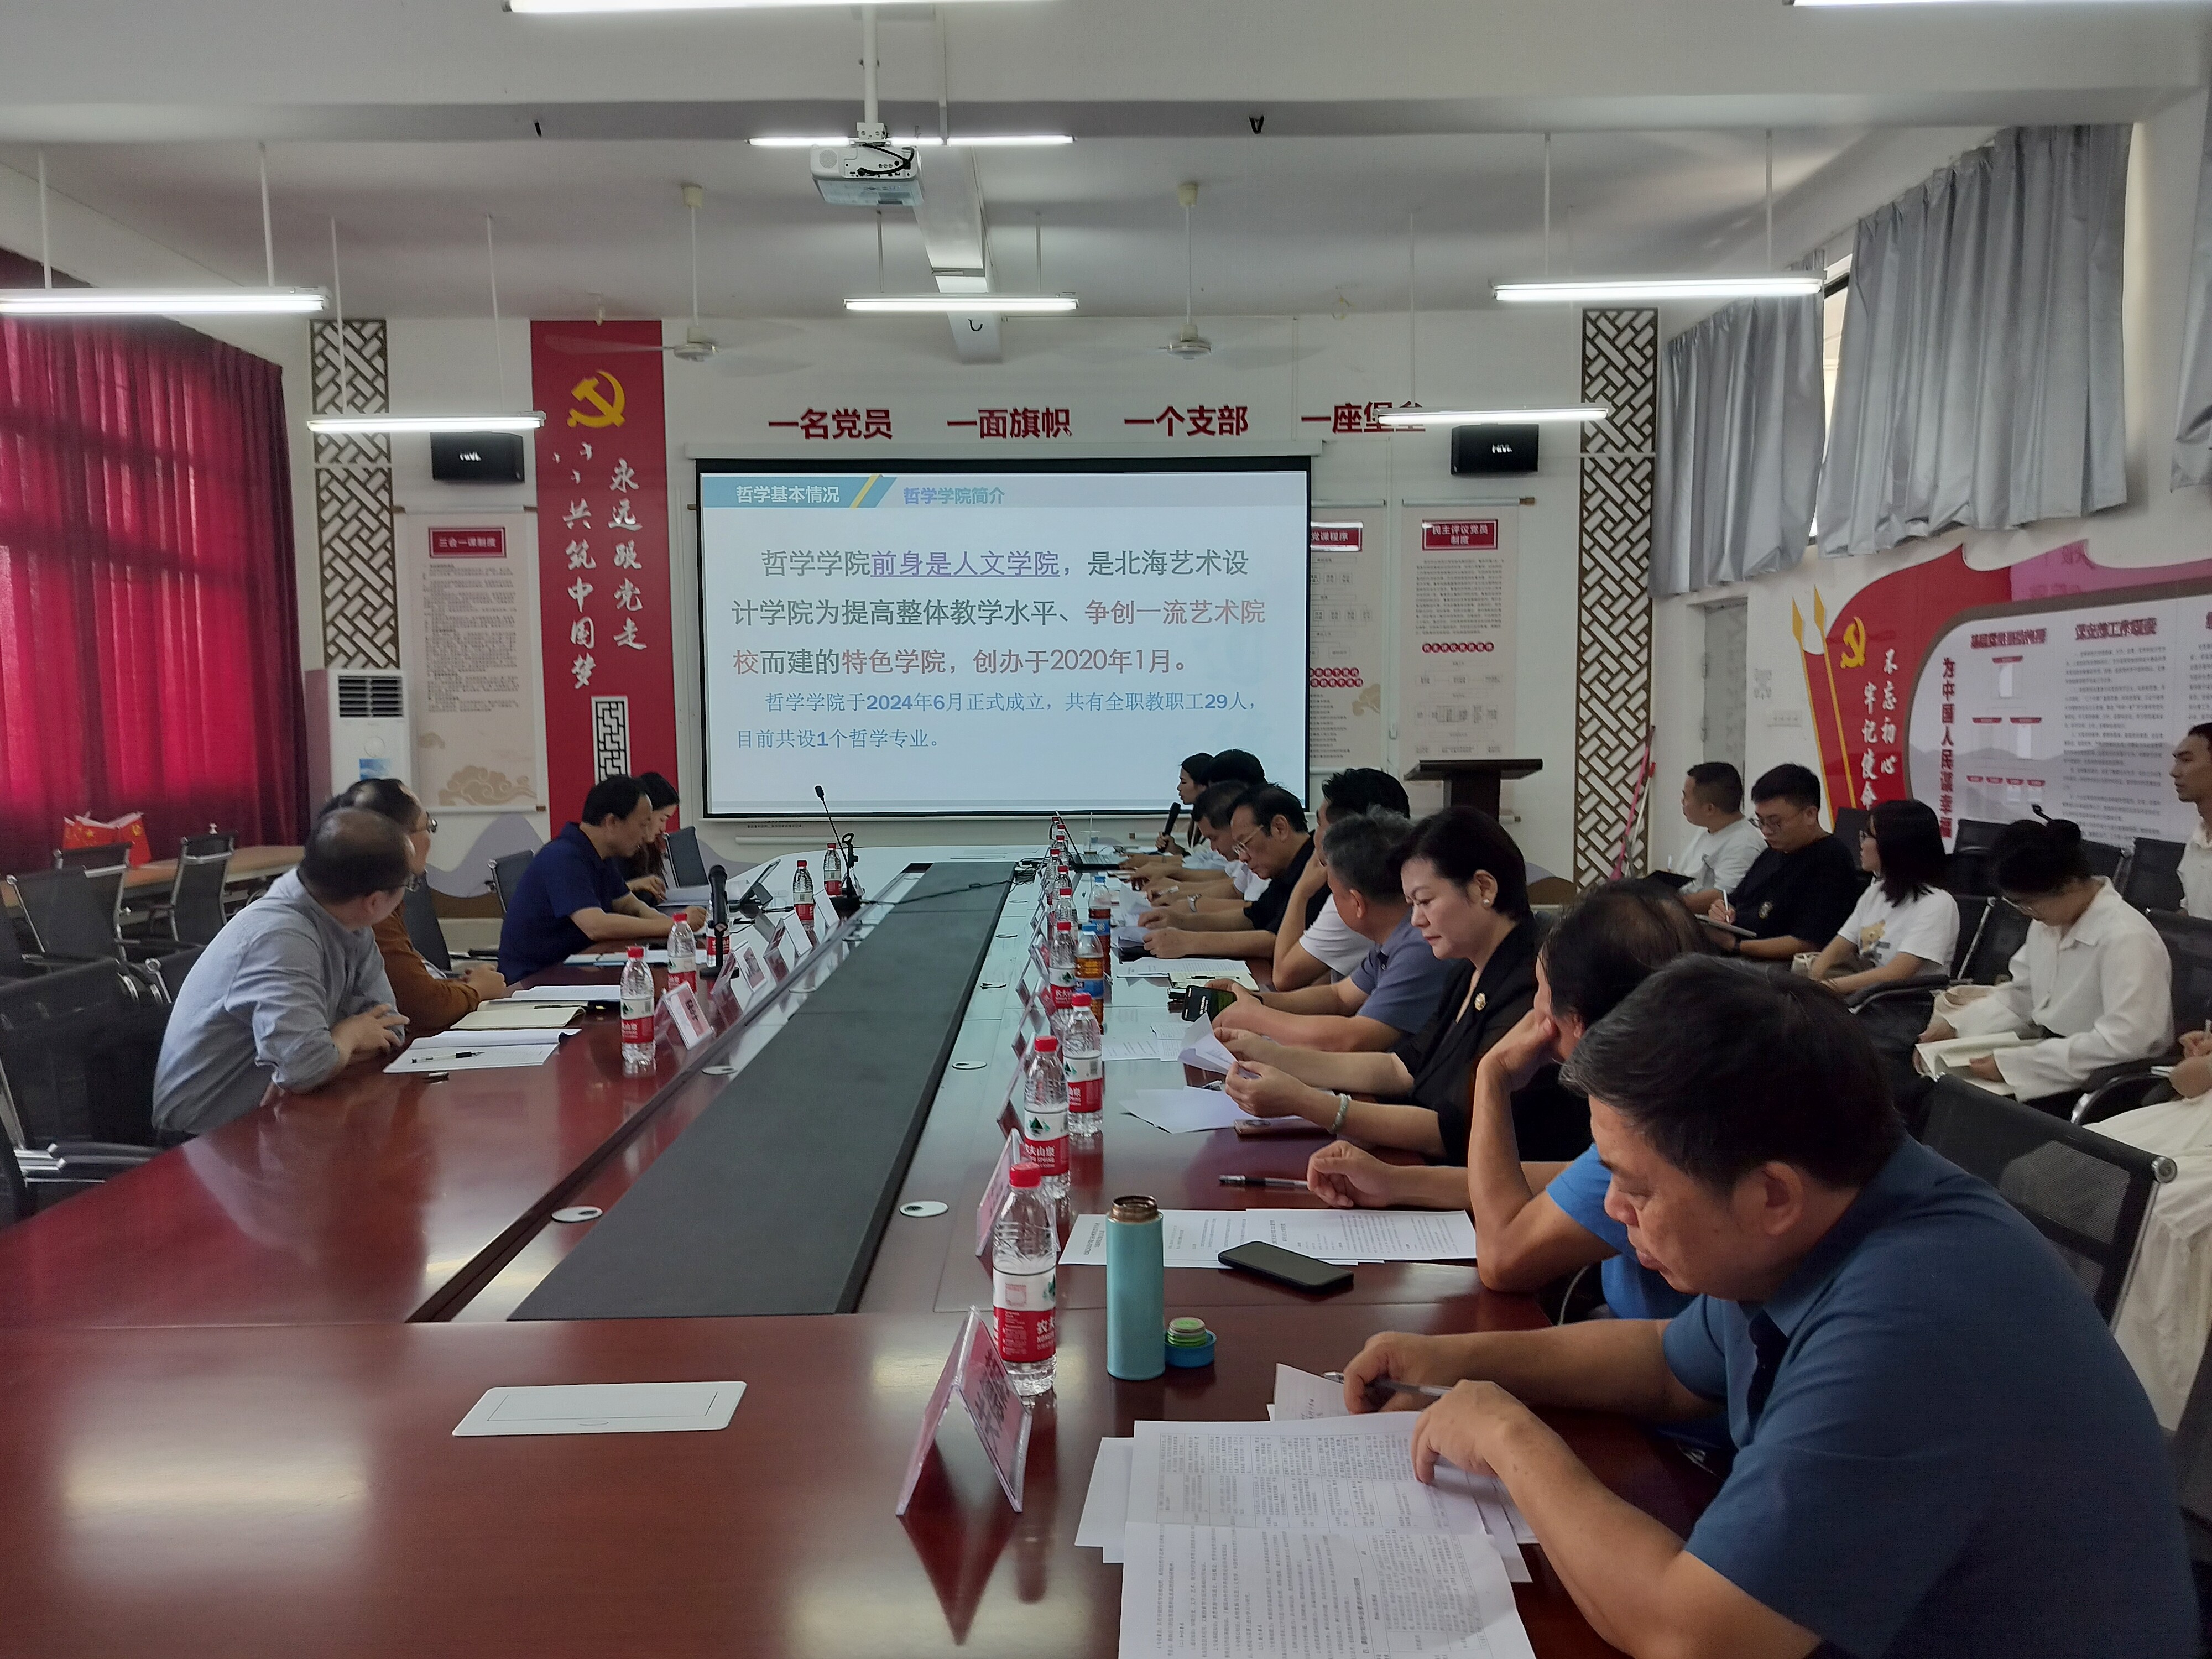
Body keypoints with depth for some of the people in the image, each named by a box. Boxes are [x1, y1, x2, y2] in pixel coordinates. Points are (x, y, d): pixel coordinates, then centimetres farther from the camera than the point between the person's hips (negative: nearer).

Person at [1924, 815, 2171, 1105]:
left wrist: (2014, 1064, -29)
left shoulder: (2125, 939, -21)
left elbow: (2123, 1043, -29)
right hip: (2056, 1068, 8)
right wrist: (1955, 1026, -1)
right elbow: (2020, 995, 15)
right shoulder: (2048, 923, 4)